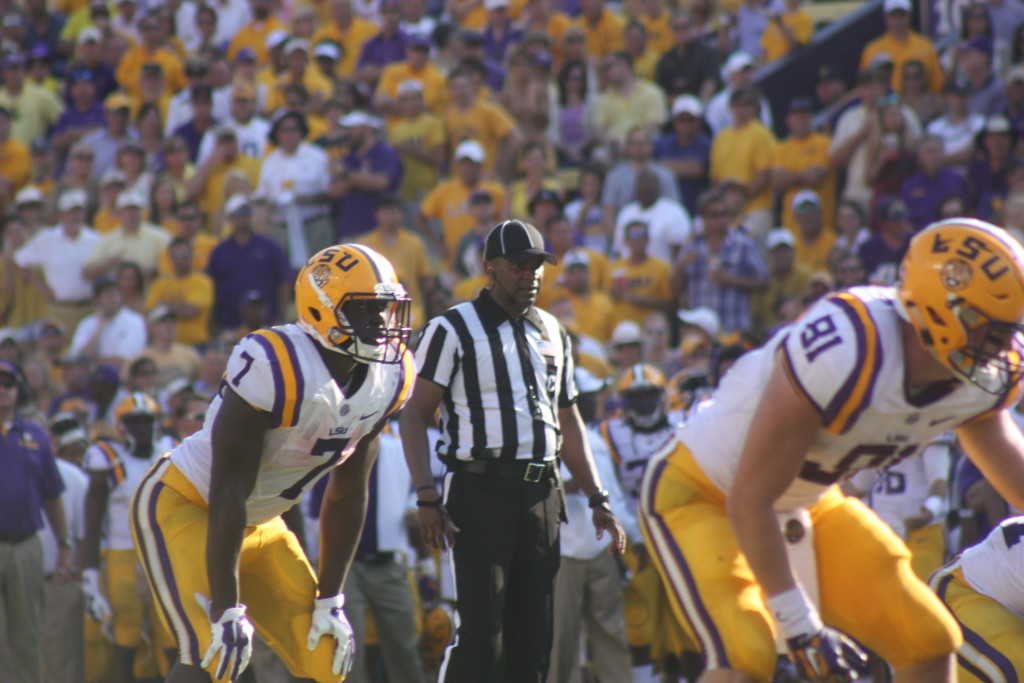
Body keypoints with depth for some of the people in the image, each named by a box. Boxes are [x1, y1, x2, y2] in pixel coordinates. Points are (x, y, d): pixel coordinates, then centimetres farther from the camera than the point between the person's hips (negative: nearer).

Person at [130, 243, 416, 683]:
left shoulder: (390, 379, -7)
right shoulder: (275, 369, -31)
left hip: (260, 523, 8)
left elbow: (346, 495, 3)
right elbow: (229, 492, -28)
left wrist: (329, 600, 2)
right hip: (184, 504, -8)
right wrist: (227, 611, -28)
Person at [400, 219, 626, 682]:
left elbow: (568, 422, 22)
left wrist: (597, 500, 15)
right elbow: (415, 416, -5)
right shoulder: (454, 330, -3)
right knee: (481, 631, -12)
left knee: (535, 631, 5)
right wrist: (427, 499, -15)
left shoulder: (552, 333, 16)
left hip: (541, 492, 6)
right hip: (480, 489, -6)